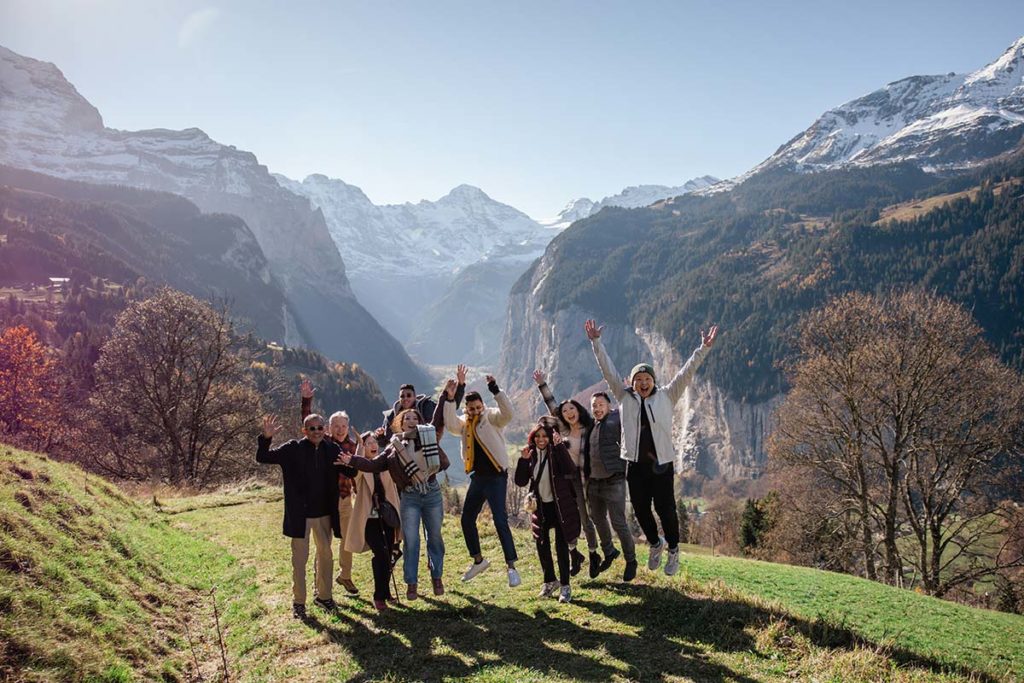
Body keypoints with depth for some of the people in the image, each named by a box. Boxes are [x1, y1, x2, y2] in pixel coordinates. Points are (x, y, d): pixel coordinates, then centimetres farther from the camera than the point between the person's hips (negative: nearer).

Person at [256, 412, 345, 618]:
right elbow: (262, 458, -11)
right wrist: (266, 438, -28)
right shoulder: (293, 449, -9)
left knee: (325, 555, 15)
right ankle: (298, 602, 17)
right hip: (300, 514, -3)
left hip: (324, 513, 3)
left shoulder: (332, 450, -2)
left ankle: (323, 595, 32)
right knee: (300, 558, 4)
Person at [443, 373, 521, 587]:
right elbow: (451, 425, -13)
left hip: (496, 477, -6)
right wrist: (449, 400, -22)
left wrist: (495, 390, -33)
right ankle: (478, 560, 31)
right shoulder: (464, 423, 8)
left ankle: (511, 567, -5)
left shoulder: (491, 417, -6)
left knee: (500, 521, -12)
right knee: (467, 519, 13)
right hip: (477, 477, 7)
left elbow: (508, 414, -26)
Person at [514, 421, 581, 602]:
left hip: (559, 505, -5)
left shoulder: (557, 453, -12)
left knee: (561, 545, -3)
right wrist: (523, 460, -16)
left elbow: (571, 470, -30)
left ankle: (565, 586, 6)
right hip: (540, 506, 5)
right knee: (541, 544, 11)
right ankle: (550, 581, 29)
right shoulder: (531, 455, 1)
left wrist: (560, 446, -34)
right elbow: (520, 481, -3)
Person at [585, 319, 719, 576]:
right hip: (636, 464, 2)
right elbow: (608, 370, 3)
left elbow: (686, 373, -4)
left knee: (665, 509, 0)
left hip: (662, 463, -2)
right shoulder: (625, 397, 6)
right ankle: (655, 543, 36)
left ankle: (673, 549, 26)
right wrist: (596, 342, -2)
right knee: (640, 509, 9)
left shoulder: (666, 396, 3)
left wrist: (703, 348, -12)